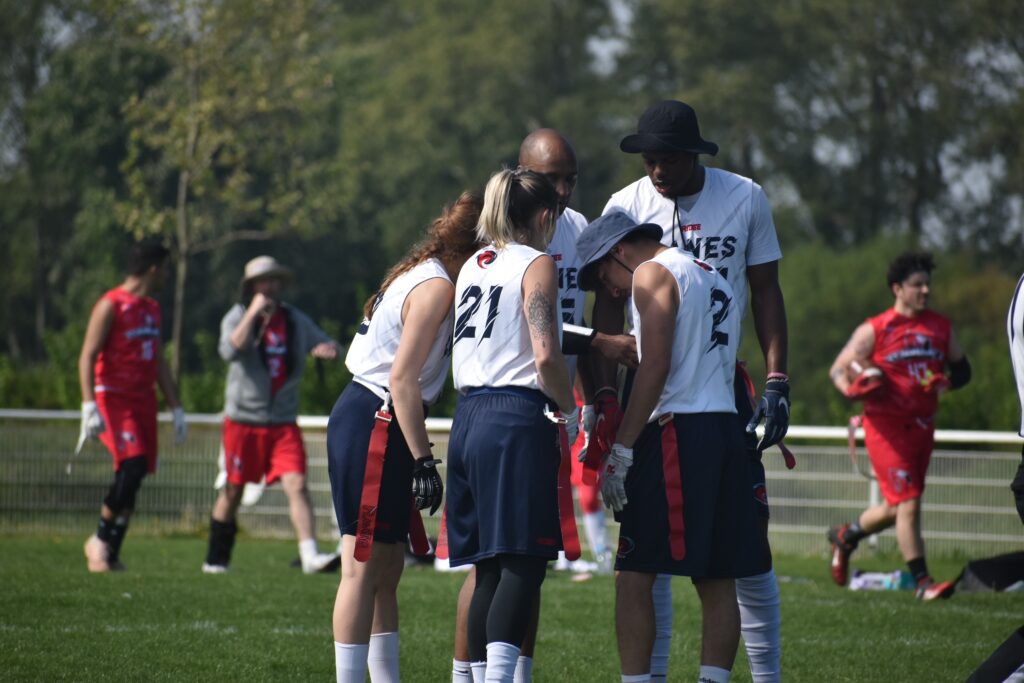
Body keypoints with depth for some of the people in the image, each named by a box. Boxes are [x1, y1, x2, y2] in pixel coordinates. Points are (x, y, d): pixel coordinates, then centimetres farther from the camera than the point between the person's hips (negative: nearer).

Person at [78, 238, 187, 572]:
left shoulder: (152, 308, 18)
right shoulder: (110, 306, -8)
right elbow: (87, 357, -11)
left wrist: (175, 408, 21)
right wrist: (90, 406, -21)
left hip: (143, 399, 8)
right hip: (113, 397, -8)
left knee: (133, 478, 3)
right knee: (132, 466, -21)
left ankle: (111, 555, 8)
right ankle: (100, 539, -6)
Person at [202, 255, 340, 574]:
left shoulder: (296, 320, 9)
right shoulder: (238, 317, -2)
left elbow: (326, 345, 17)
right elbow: (230, 351, -21)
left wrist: (328, 349, -7)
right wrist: (253, 313, -23)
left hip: (283, 422, 2)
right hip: (243, 419, -2)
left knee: (297, 485, -13)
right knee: (233, 490, 7)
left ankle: (310, 555, -22)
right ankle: (216, 559, 21)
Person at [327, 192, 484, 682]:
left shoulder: (422, 276, 18)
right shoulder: (437, 287, -12)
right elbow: (402, 378, -18)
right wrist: (423, 459, -19)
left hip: (365, 418, 10)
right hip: (374, 425, -10)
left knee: (387, 567, 12)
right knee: (364, 567, -10)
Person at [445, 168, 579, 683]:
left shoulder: (472, 267, 19)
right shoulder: (537, 265, -4)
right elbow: (545, 356, -15)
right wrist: (569, 412, 0)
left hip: (468, 418, 7)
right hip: (518, 419, -7)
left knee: (489, 567, 9)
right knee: (524, 563, -10)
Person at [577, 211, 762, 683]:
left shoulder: (652, 274, -2)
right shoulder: (714, 280, 24)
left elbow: (655, 367, -13)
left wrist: (621, 451, -14)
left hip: (677, 431, -9)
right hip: (726, 428, 9)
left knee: (634, 575, -7)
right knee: (717, 581, 5)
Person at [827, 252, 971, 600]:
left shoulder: (941, 328, 10)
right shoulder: (874, 330, -4)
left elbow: (962, 369, 19)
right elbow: (838, 370, -1)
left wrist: (947, 382, -3)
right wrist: (853, 388, -22)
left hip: (922, 426, 6)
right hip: (886, 426, -6)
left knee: (897, 508, 14)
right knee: (908, 504, -13)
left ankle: (845, 536, 41)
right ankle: (922, 582, -7)